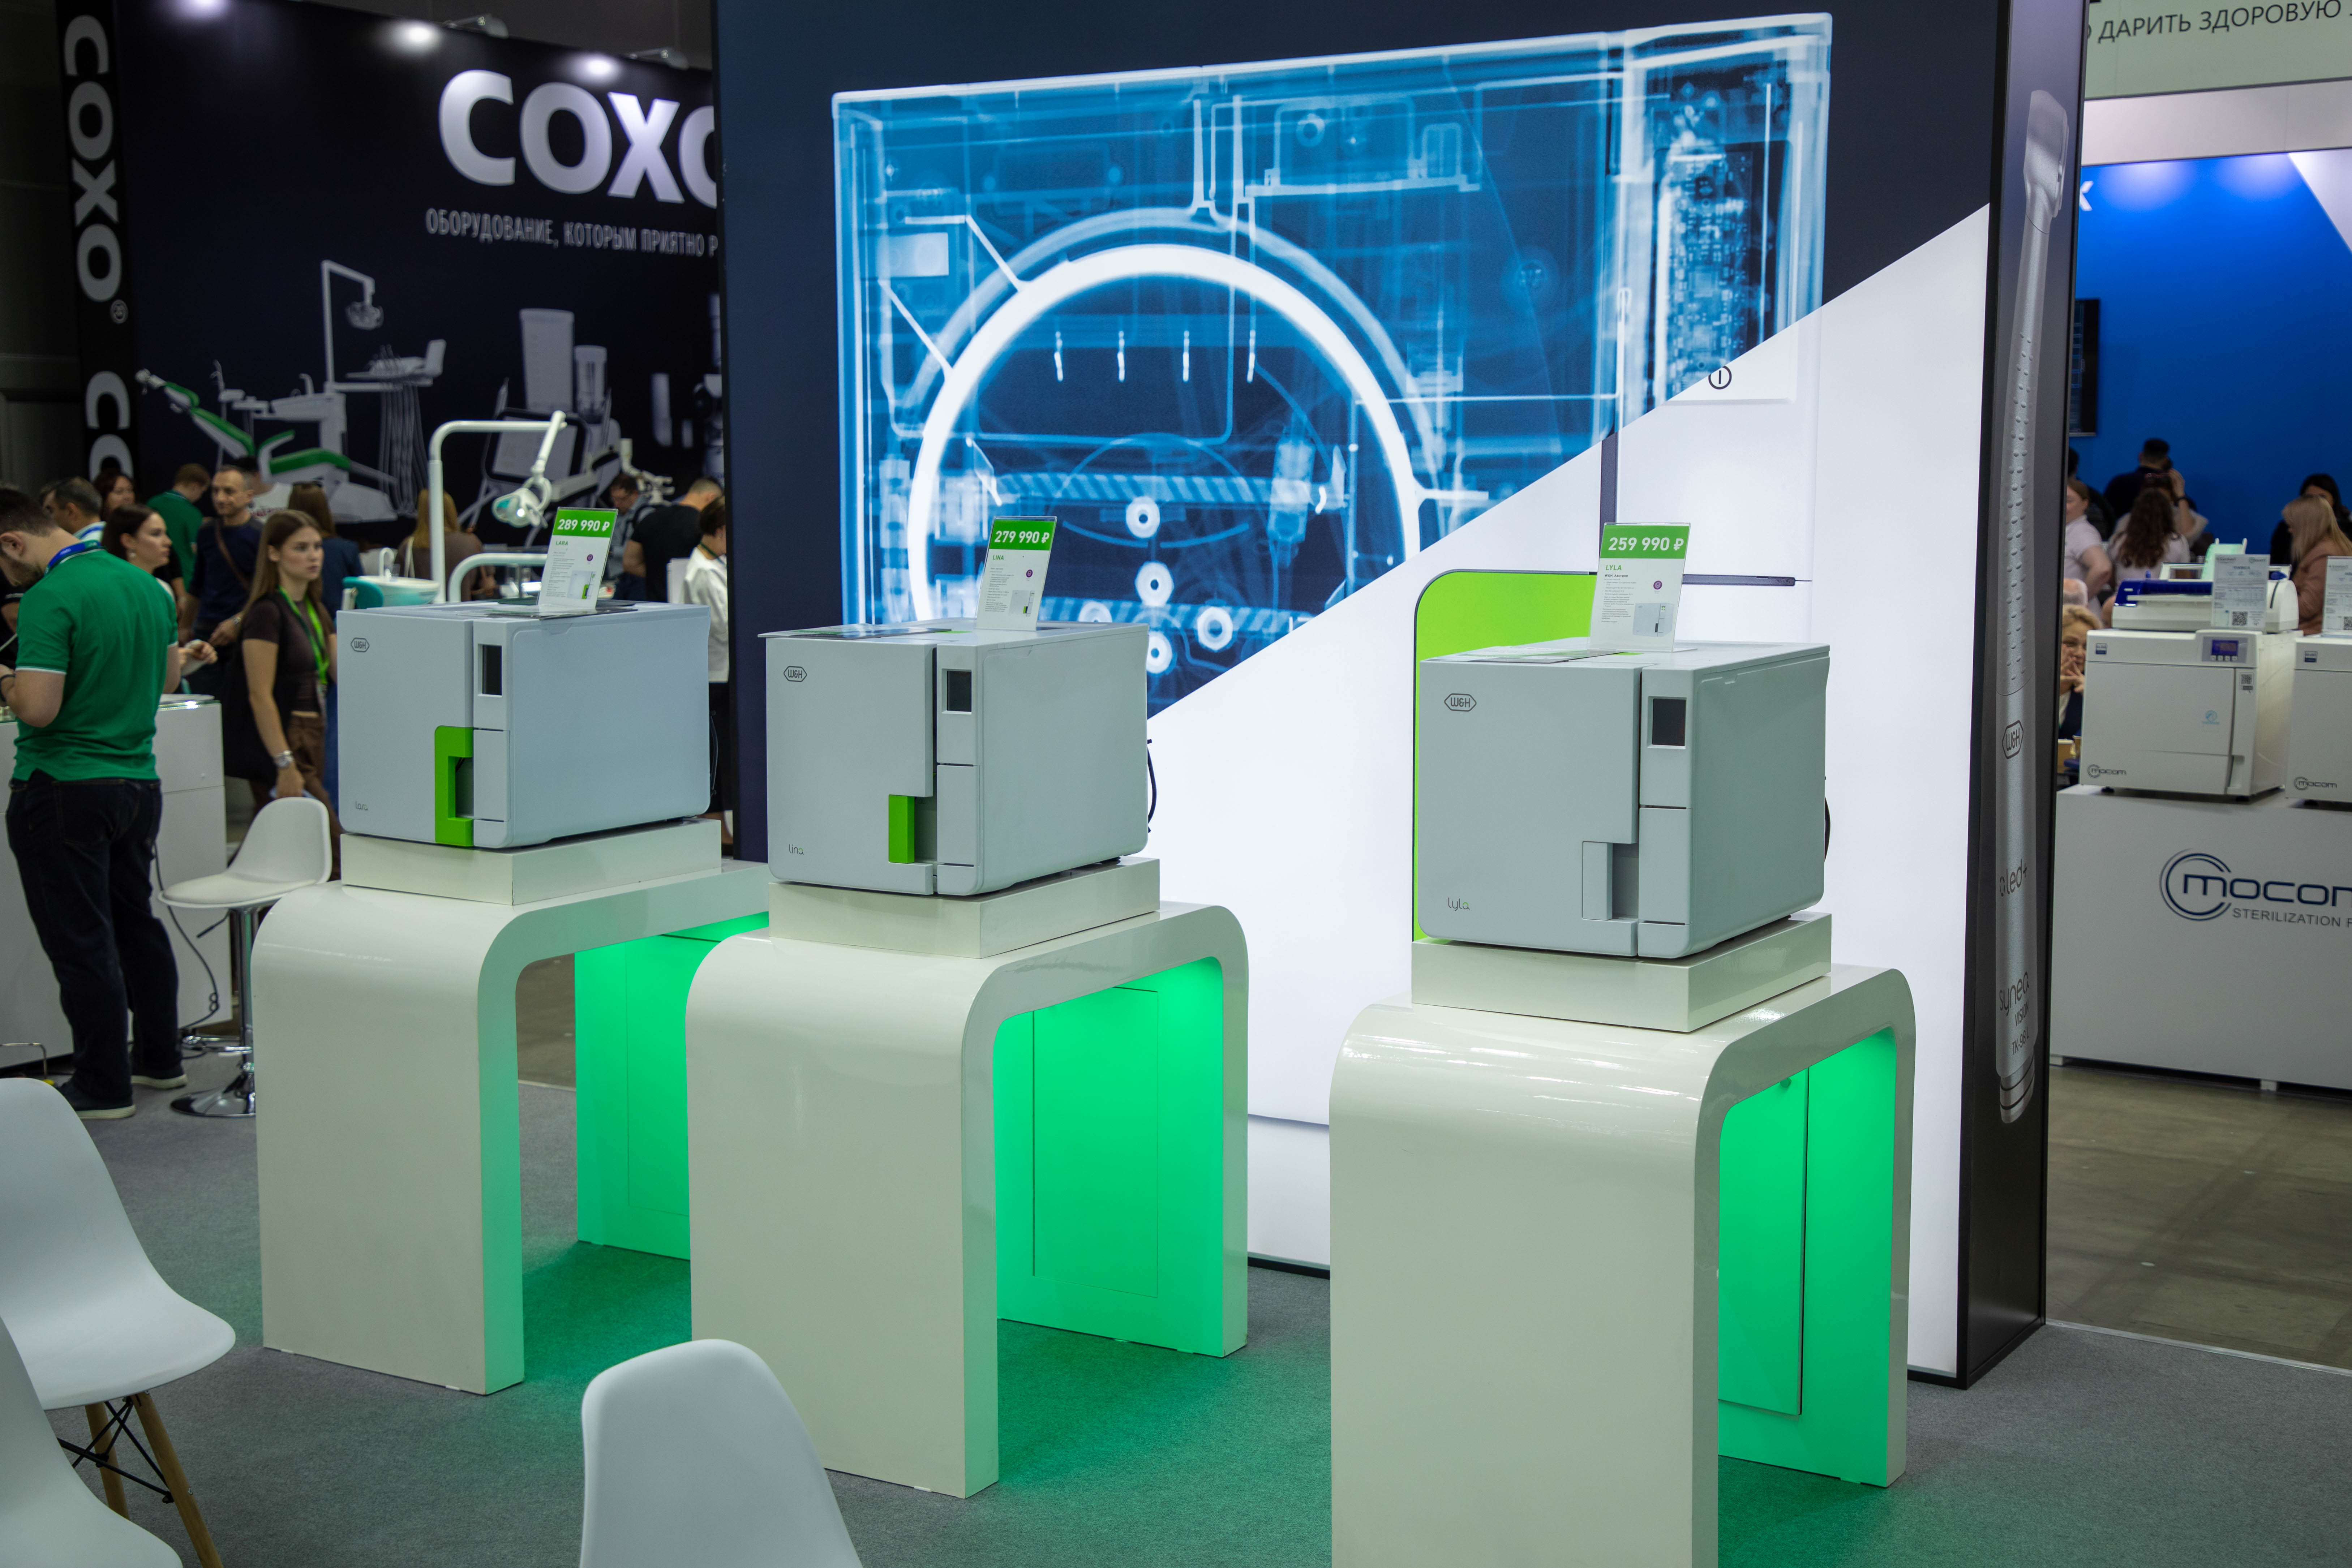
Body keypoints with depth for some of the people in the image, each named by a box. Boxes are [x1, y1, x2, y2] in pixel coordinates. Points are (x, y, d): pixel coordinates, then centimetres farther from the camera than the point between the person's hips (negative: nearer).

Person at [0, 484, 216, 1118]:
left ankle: (104, 1085, 8)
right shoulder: (145, 584, 6)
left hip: (63, 791, -8)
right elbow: (169, 676, 18)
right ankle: (159, 1057, 30)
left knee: (80, 940, 1)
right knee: (135, 923, 20)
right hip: (139, 780, 8)